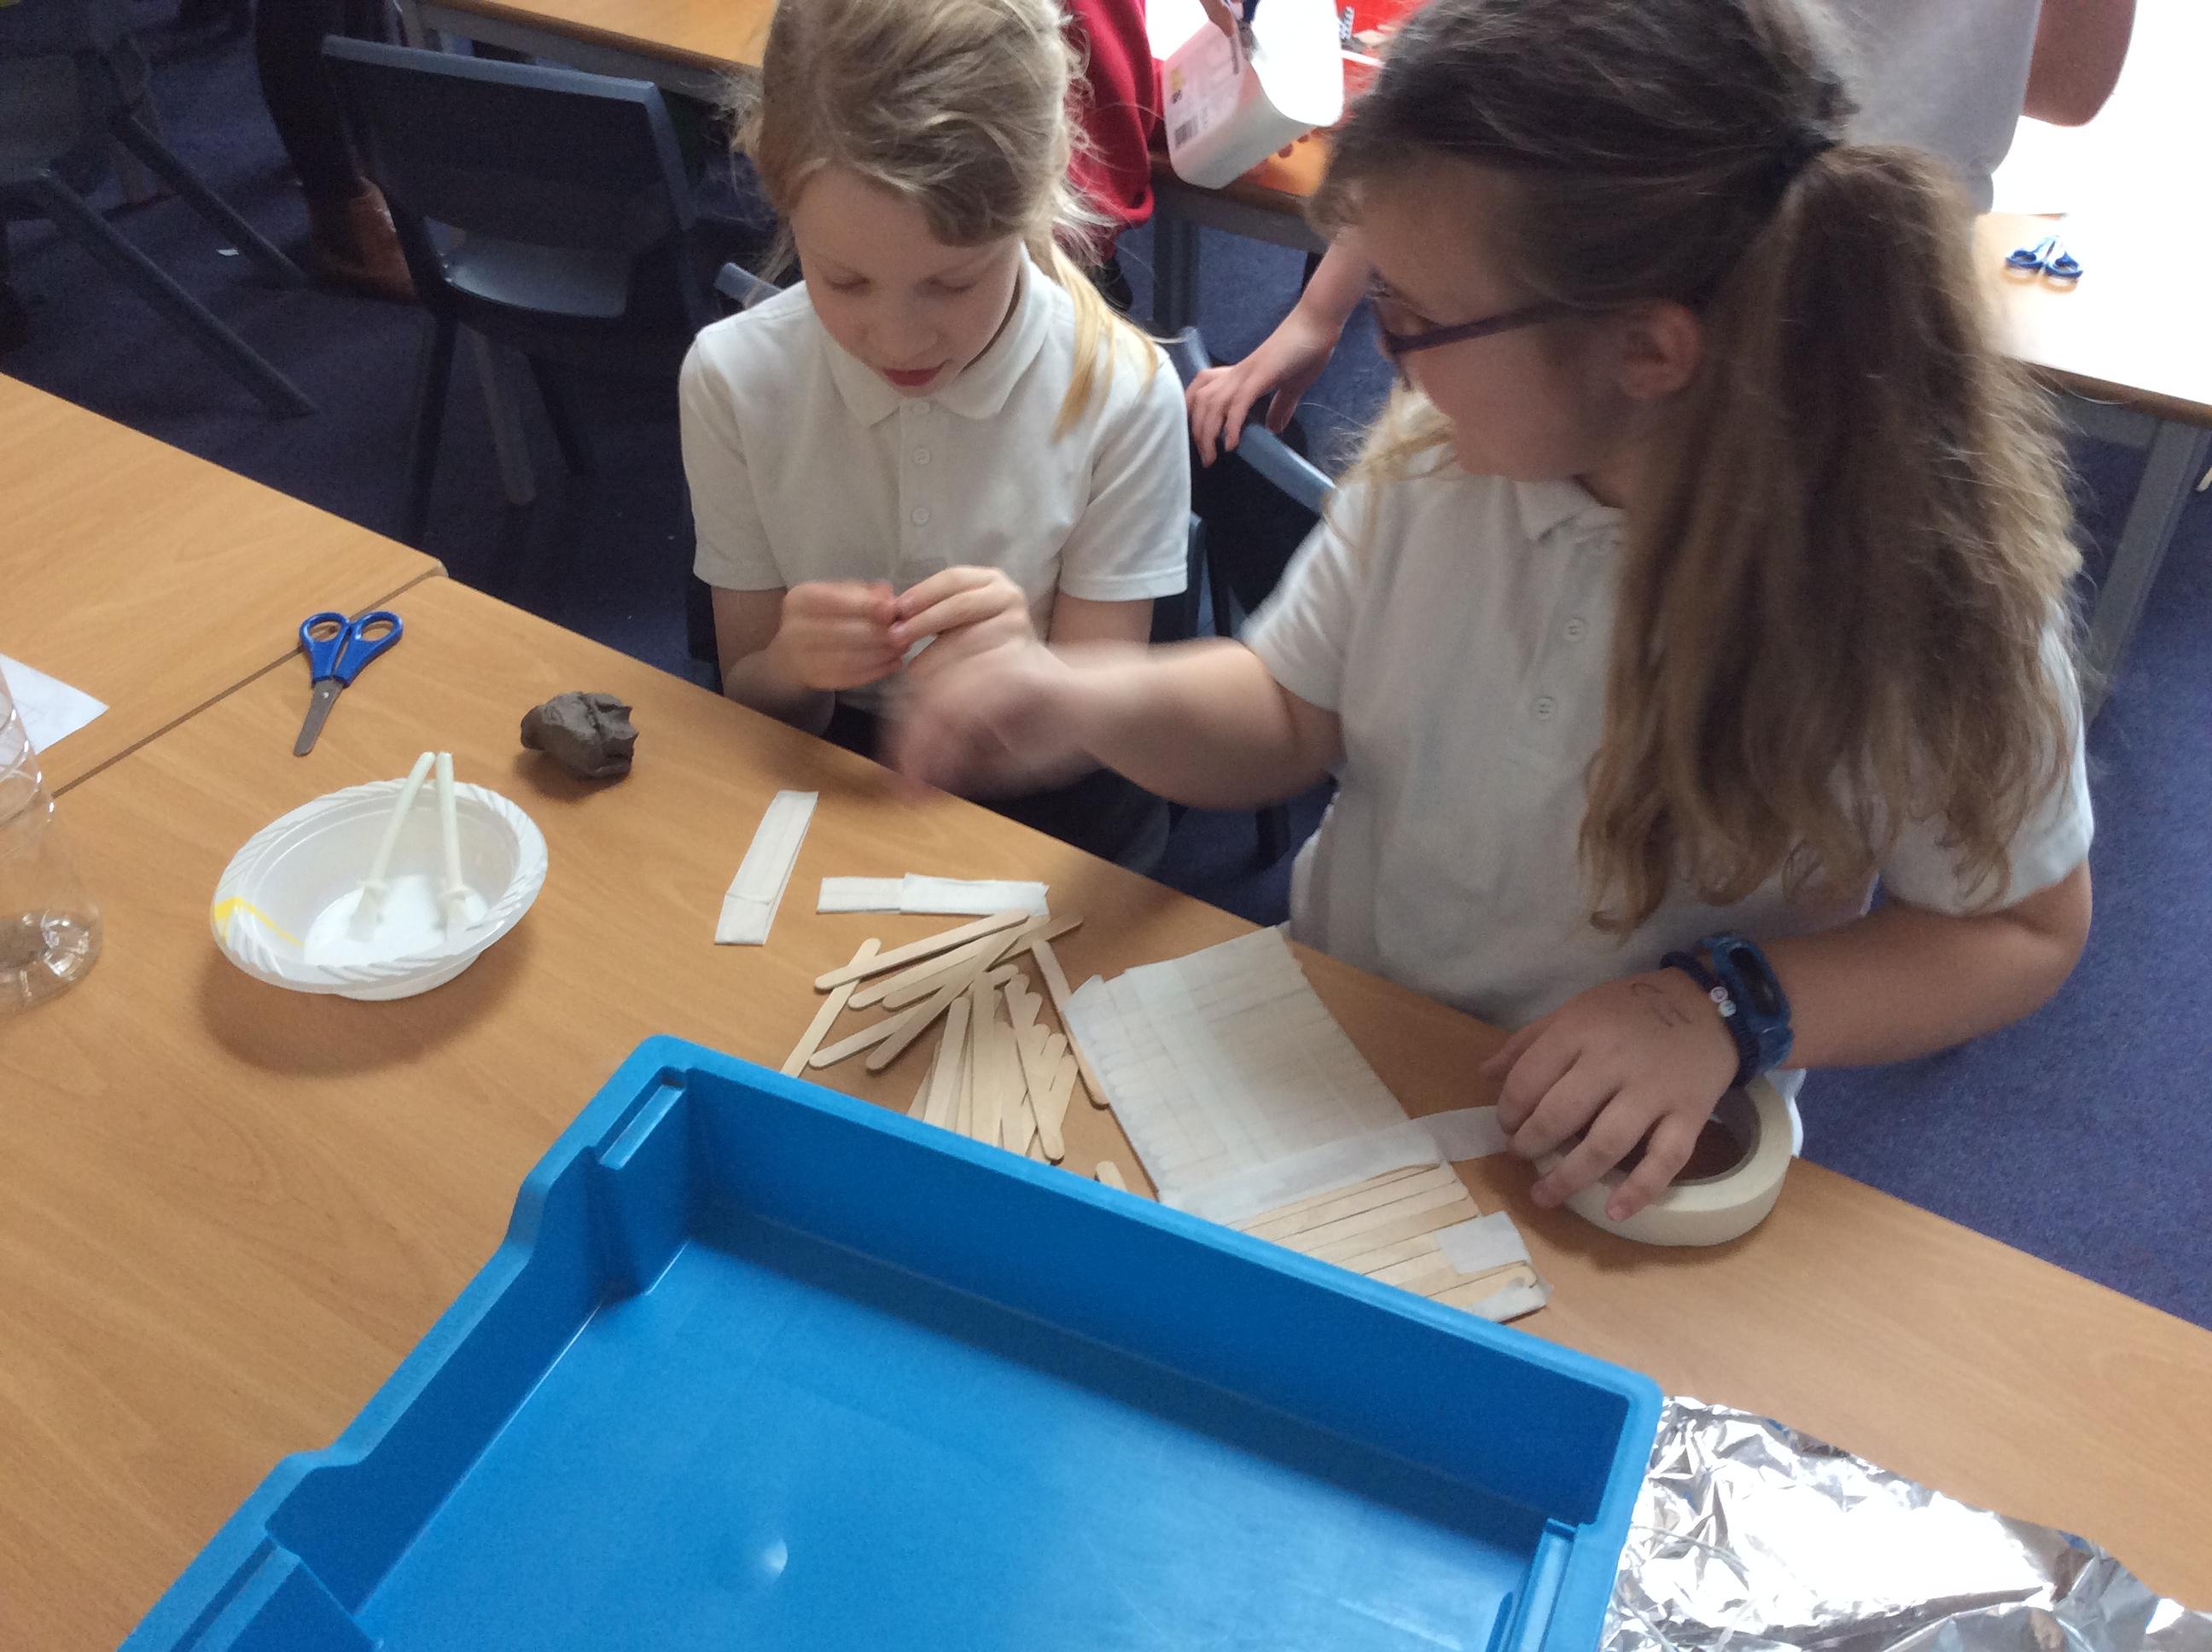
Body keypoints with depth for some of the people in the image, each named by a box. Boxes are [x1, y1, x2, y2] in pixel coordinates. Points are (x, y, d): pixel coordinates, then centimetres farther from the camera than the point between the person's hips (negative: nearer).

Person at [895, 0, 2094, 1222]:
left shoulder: (1928, 574, -21)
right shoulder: (1442, 448, -13)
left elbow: (2024, 927, -7)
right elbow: (1291, 712, 0)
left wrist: (1730, 1008, -24)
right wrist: (1102, 703, -21)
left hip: (1614, 1169, -2)